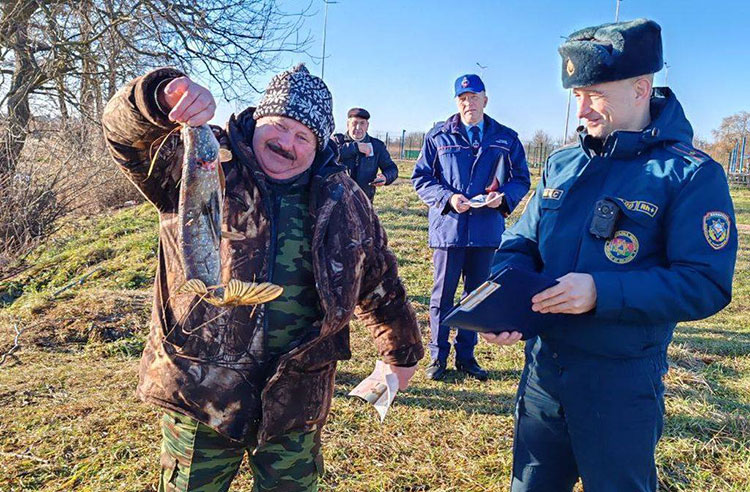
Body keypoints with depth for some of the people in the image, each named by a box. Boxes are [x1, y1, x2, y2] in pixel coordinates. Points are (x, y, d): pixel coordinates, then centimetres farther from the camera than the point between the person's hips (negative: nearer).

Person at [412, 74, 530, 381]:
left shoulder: (506, 139, 8)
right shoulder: (438, 137, 4)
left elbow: (521, 179, 9)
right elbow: (421, 178, 3)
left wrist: (503, 196, -13)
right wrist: (447, 197, -14)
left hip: (487, 230, 2)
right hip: (448, 227, -2)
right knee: (443, 295, 6)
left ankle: (466, 355, 27)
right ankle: (438, 356, 21)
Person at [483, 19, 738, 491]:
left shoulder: (692, 175, -11)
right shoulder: (562, 165, 5)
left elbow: (707, 284, -17)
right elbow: (522, 243, 8)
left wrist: (602, 292, -28)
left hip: (622, 385, -5)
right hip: (543, 365, 5)